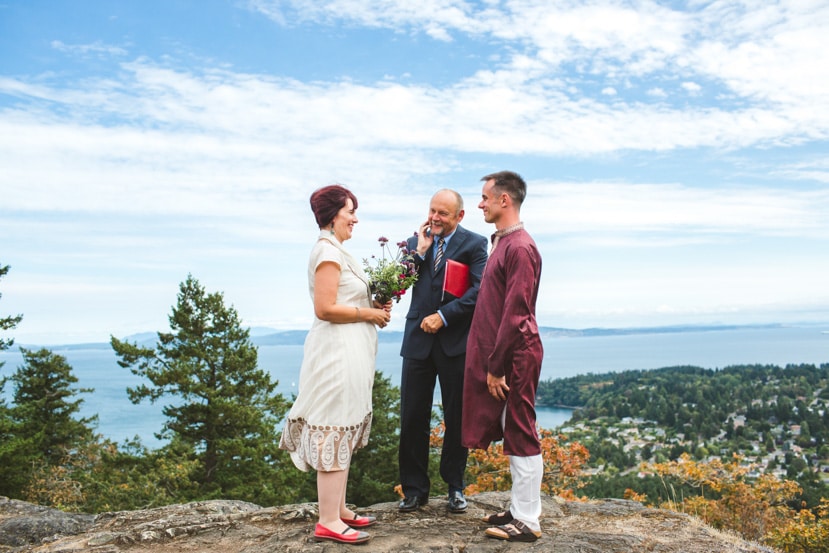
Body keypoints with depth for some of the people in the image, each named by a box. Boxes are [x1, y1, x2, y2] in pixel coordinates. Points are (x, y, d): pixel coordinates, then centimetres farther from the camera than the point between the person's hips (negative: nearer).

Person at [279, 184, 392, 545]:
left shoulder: (336, 251, 15)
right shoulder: (328, 252, -15)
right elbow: (325, 309, -22)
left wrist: (374, 308, 5)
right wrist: (369, 313, -13)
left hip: (348, 352, 11)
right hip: (337, 352, -11)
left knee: (344, 433, 16)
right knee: (335, 433, -4)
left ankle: (338, 509, 27)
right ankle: (328, 522, 6)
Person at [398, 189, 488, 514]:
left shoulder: (474, 244, -1)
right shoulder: (415, 243, 11)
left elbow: (480, 291, -11)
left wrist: (443, 315, -16)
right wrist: (420, 251, -7)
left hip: (456, 341, -3)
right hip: (419, 340, 3)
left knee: (456, 419, 9)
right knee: (413, 417, 4)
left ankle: (455, 487, 25)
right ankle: (415, 488, 18)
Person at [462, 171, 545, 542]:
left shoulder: (519, 248, -16)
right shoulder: (502, 242, 13)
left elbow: (515, 315, -20)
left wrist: (497, 367, -18)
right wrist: (491, 363, 14)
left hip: (515, 358, -10)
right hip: (501, 357, 10)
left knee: (521, 438, 0)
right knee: (512, 435, 16)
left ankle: (527, 522, 12)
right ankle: (519, 509, 28)